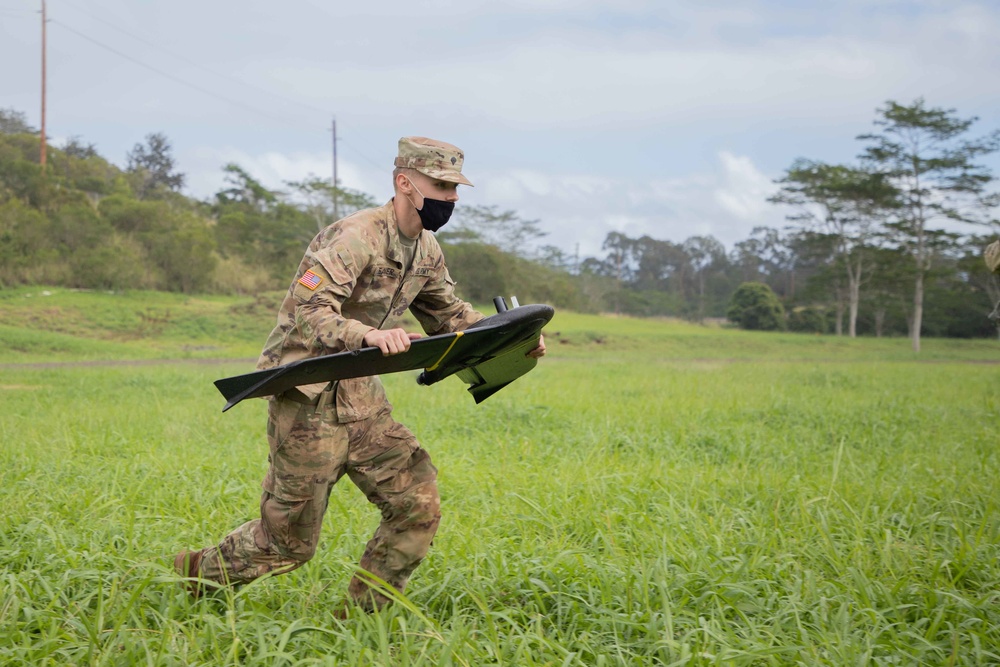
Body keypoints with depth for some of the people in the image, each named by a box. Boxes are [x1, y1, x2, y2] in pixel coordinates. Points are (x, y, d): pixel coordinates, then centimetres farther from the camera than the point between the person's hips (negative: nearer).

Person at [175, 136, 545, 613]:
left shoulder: (426, 251, 6)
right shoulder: (354, 238, -22)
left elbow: (449, 315, 18)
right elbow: (306, 312, -31)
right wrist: (366, 334, -49)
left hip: (359, 391, 8)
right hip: (307, 394, -8)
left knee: (418, 509, -2)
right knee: (289, 542, 3)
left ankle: (360, 618, 13)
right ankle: (198, 575, 29)